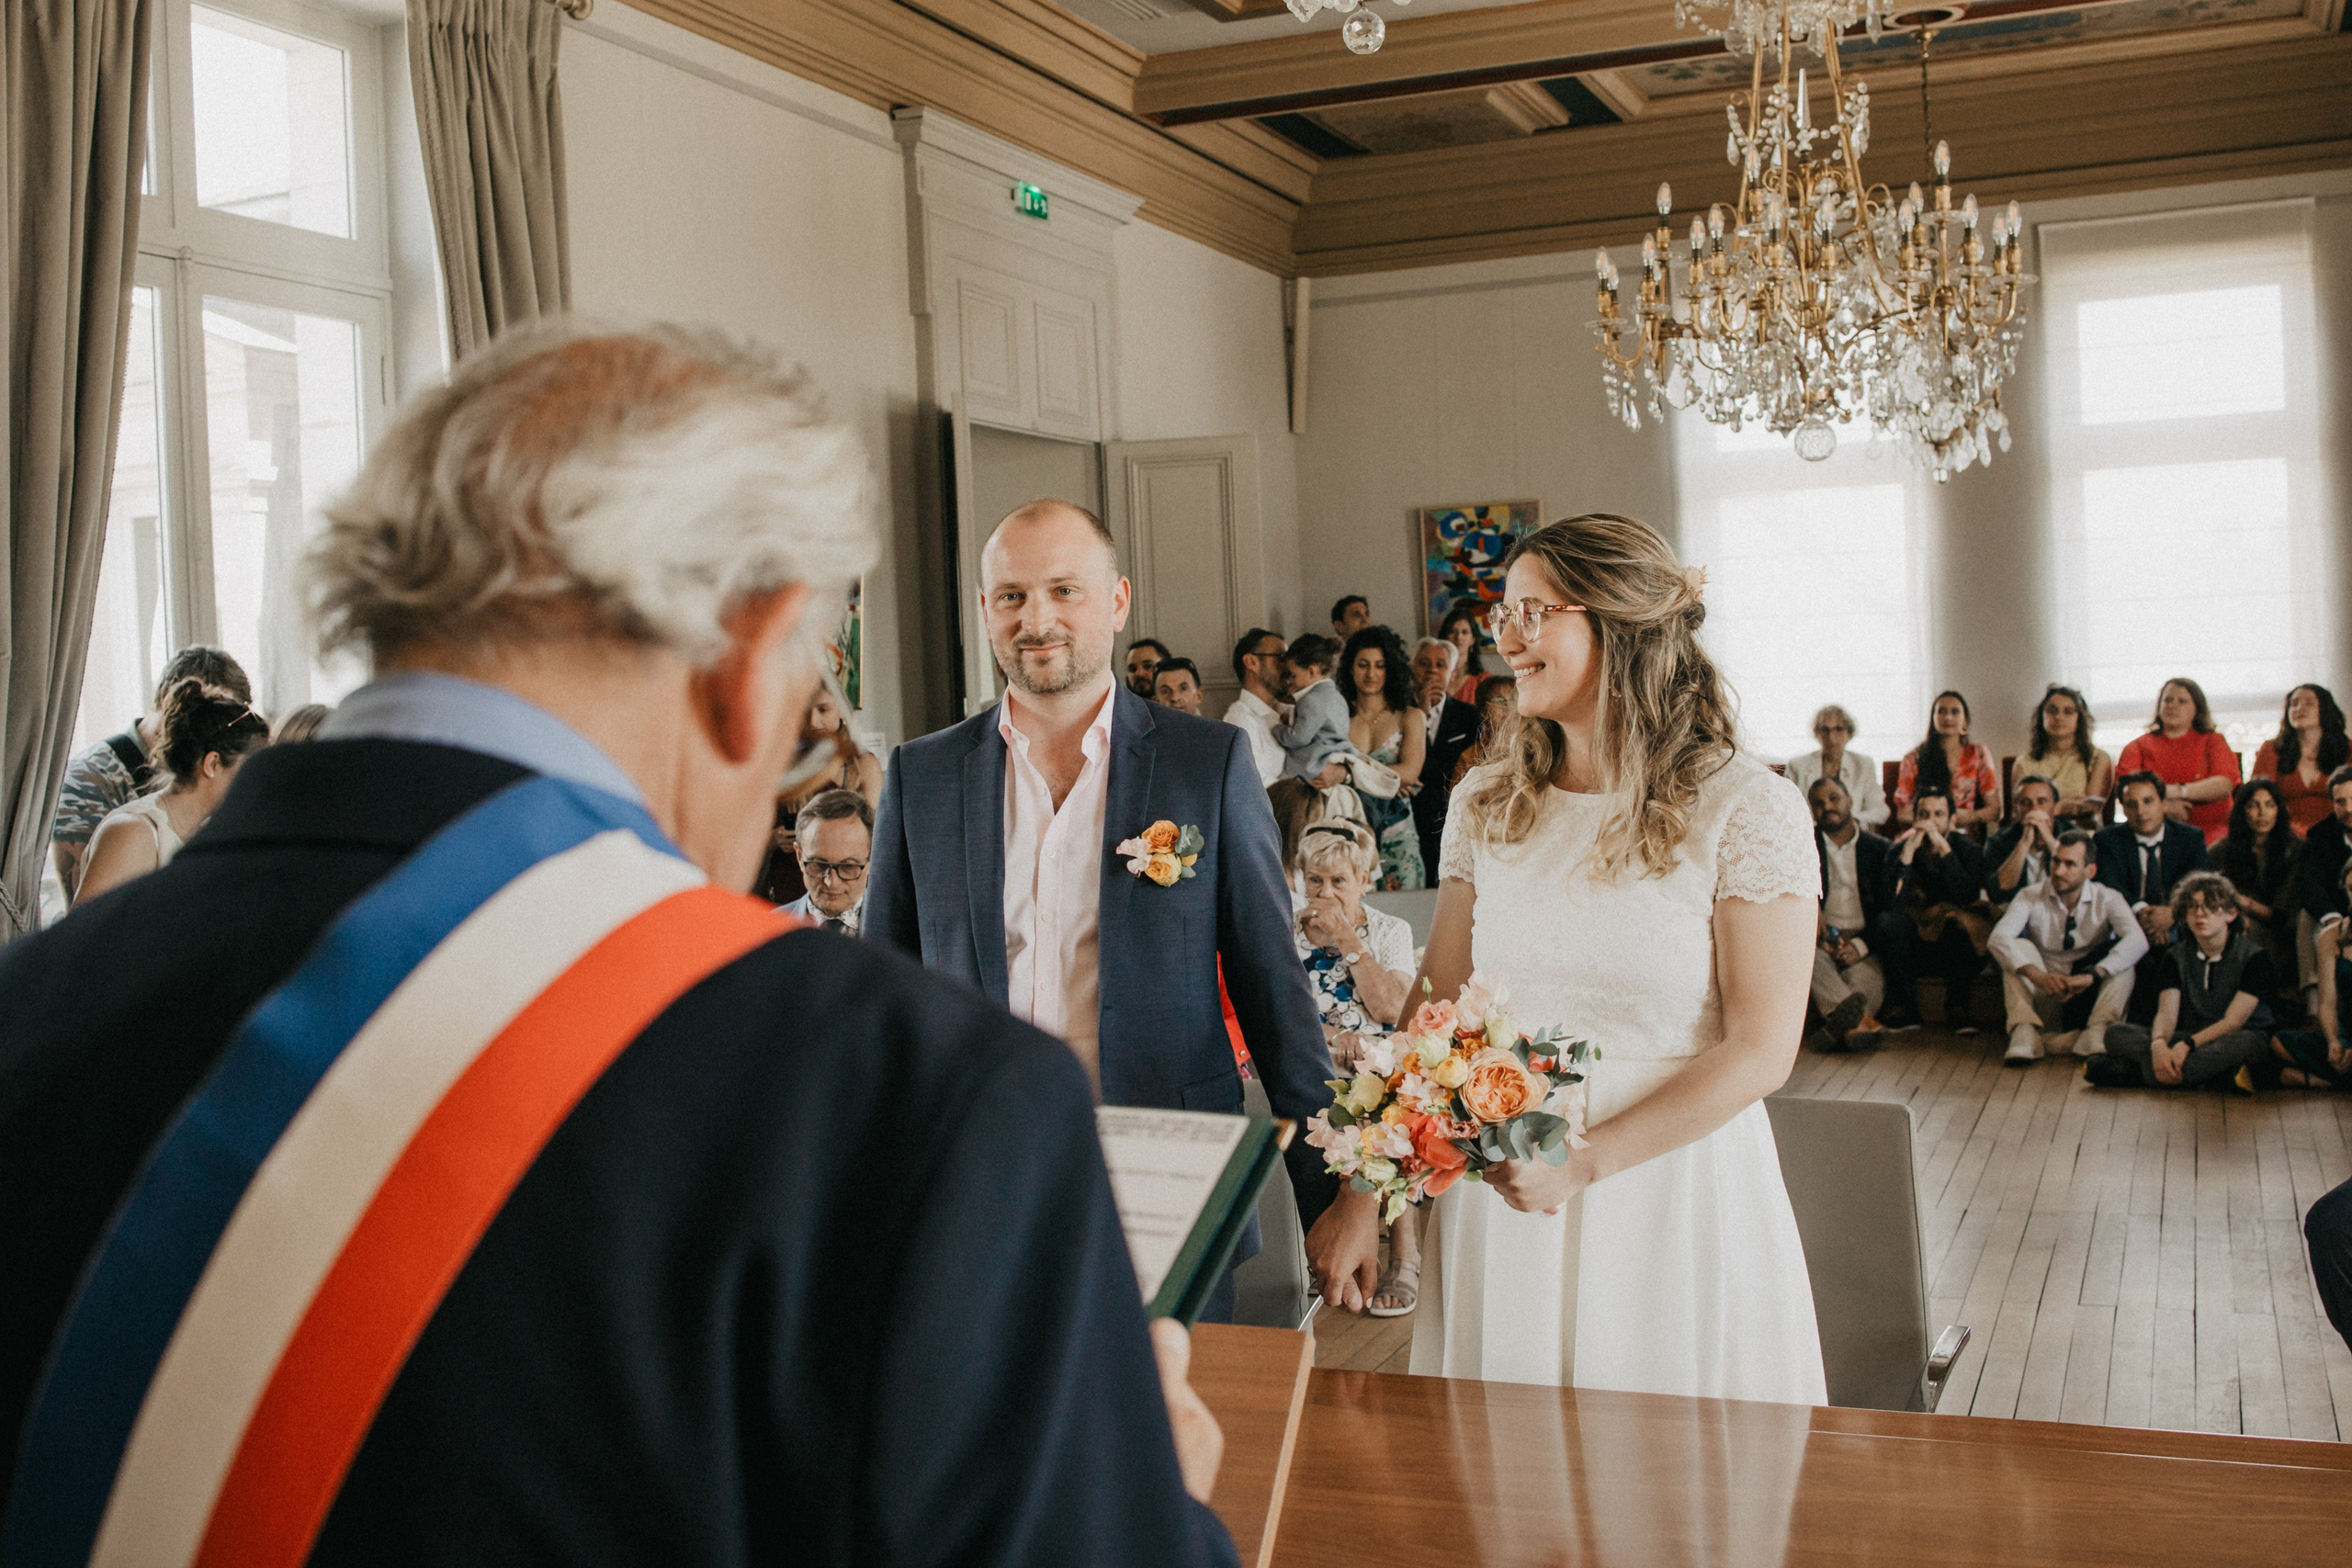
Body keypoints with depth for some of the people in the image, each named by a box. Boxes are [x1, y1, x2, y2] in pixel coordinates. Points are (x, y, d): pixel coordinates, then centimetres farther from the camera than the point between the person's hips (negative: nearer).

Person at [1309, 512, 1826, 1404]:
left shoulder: (1747, 809, -8)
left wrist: (1582, 1162, -18)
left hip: (1673, 1196, -3)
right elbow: (1435, 1013, 6)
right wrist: (1363, 1194, -2)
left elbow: (1760, 1050, -12)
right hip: (1497, 1190, 4)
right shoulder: (1487, 804, 5)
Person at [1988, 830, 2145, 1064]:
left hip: (2089, 1002, 0)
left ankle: (2097, 1033, -37)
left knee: (2122, 955, -23)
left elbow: (2138, 941, -24)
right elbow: (1998, 938, -22)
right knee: (2018, 946, -22)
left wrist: (2091, 975, -39)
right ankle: (2024, 1034, -36)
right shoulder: (2032, 897, -5)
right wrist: (2037, 976, -39)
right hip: (2043, 1003, 0)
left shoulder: (2107, 899, -5)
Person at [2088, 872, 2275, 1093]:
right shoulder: (2176, 956, 5)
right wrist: (2159, 1045, -32)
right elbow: (2166, 1012, -8)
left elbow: (2233, 1022, -16)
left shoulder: (2253, 956, -7)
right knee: (2116, 1034, -18)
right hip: (2190, 1039, 4)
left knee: (2245, 1042, -42)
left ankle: (2130, 1071, -37)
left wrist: (2188, 1044, -30)